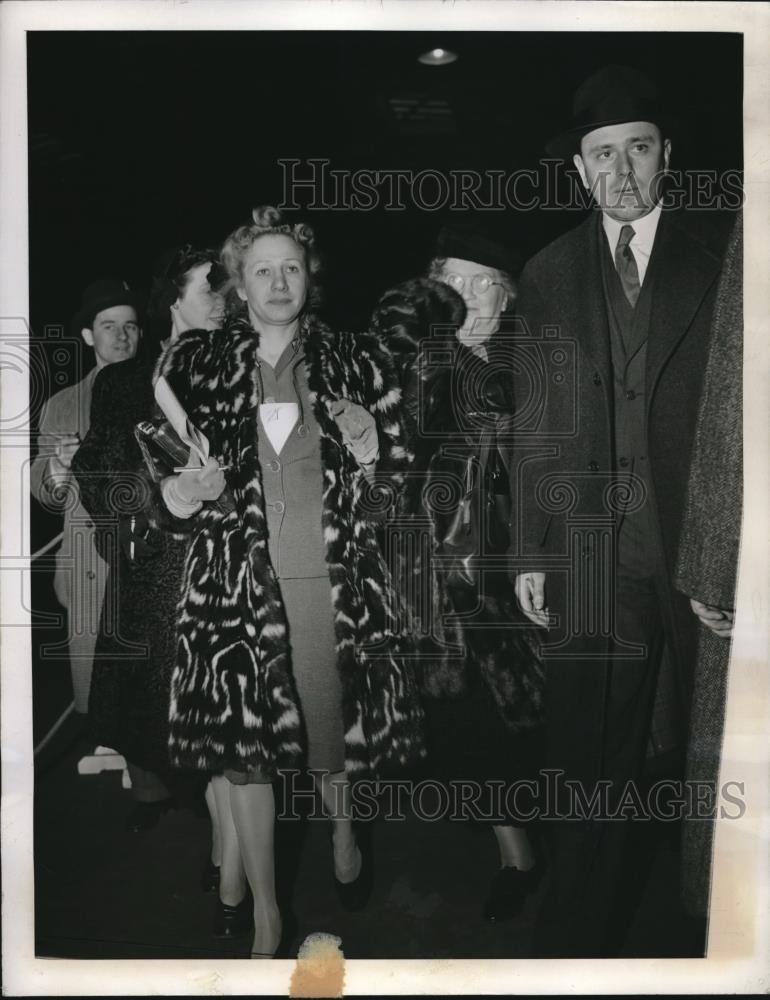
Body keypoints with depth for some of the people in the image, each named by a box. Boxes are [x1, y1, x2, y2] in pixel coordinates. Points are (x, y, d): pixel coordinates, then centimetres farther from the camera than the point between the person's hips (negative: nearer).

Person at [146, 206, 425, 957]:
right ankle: (263, 911, 20)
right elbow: (162, 487, 13)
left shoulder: (354, 362, 6)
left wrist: (371, 449, -8)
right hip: (235, 585, 0)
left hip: (333, 585, 1)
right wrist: (176, 499, -9)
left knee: (336, 726, 11)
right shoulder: (195, 365, 6)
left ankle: (342, 838, 44)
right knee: (239, 741, 1)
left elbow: (398, 479, 13)